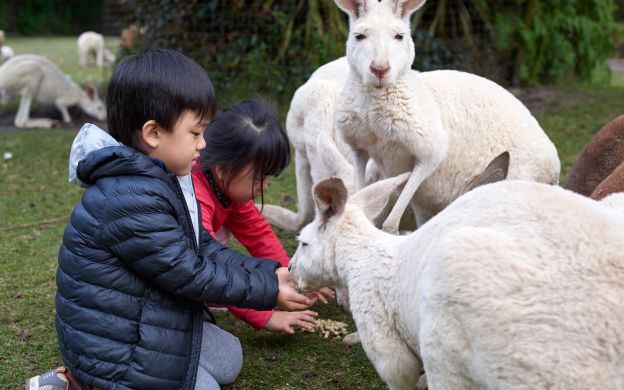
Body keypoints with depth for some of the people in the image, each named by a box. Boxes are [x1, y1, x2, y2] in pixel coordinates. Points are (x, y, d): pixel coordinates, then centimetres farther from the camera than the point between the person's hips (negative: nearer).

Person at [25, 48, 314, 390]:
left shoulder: (162, 179, 1)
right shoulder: (131, 201, -31)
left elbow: (204, 249, 4)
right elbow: (190, 275, -24)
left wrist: (269, 273, -5)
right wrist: (268, 291, -16)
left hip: (153, 320, 10)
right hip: (112, 343, -10)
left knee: (229, 358, 20)